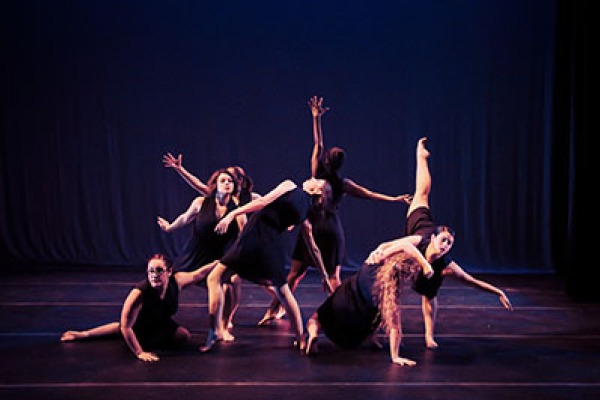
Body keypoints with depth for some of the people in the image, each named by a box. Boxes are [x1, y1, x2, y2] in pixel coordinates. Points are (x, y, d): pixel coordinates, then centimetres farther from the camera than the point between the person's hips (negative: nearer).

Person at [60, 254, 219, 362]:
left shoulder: (176, 281, -29)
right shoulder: (139, 293, -42)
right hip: (141, 329, -5)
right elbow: (125, 326, -39)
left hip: (164, 326, 5)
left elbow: (197, 274, -8)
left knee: (185, 337, 9)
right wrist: (139, 353, -36)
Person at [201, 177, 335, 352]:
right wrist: (324, 276, 30)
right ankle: (301, 339, 24)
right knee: (283, 292, 23)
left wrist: (232, 214, -8)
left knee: (215, 277, 5)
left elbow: (262, 202, -8)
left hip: (253, 238, -5)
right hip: (274, 246, 5)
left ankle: (215, 331, -4)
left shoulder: (290, 185, 2)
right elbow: (313, 249, 19)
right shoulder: (304, 216, 14)